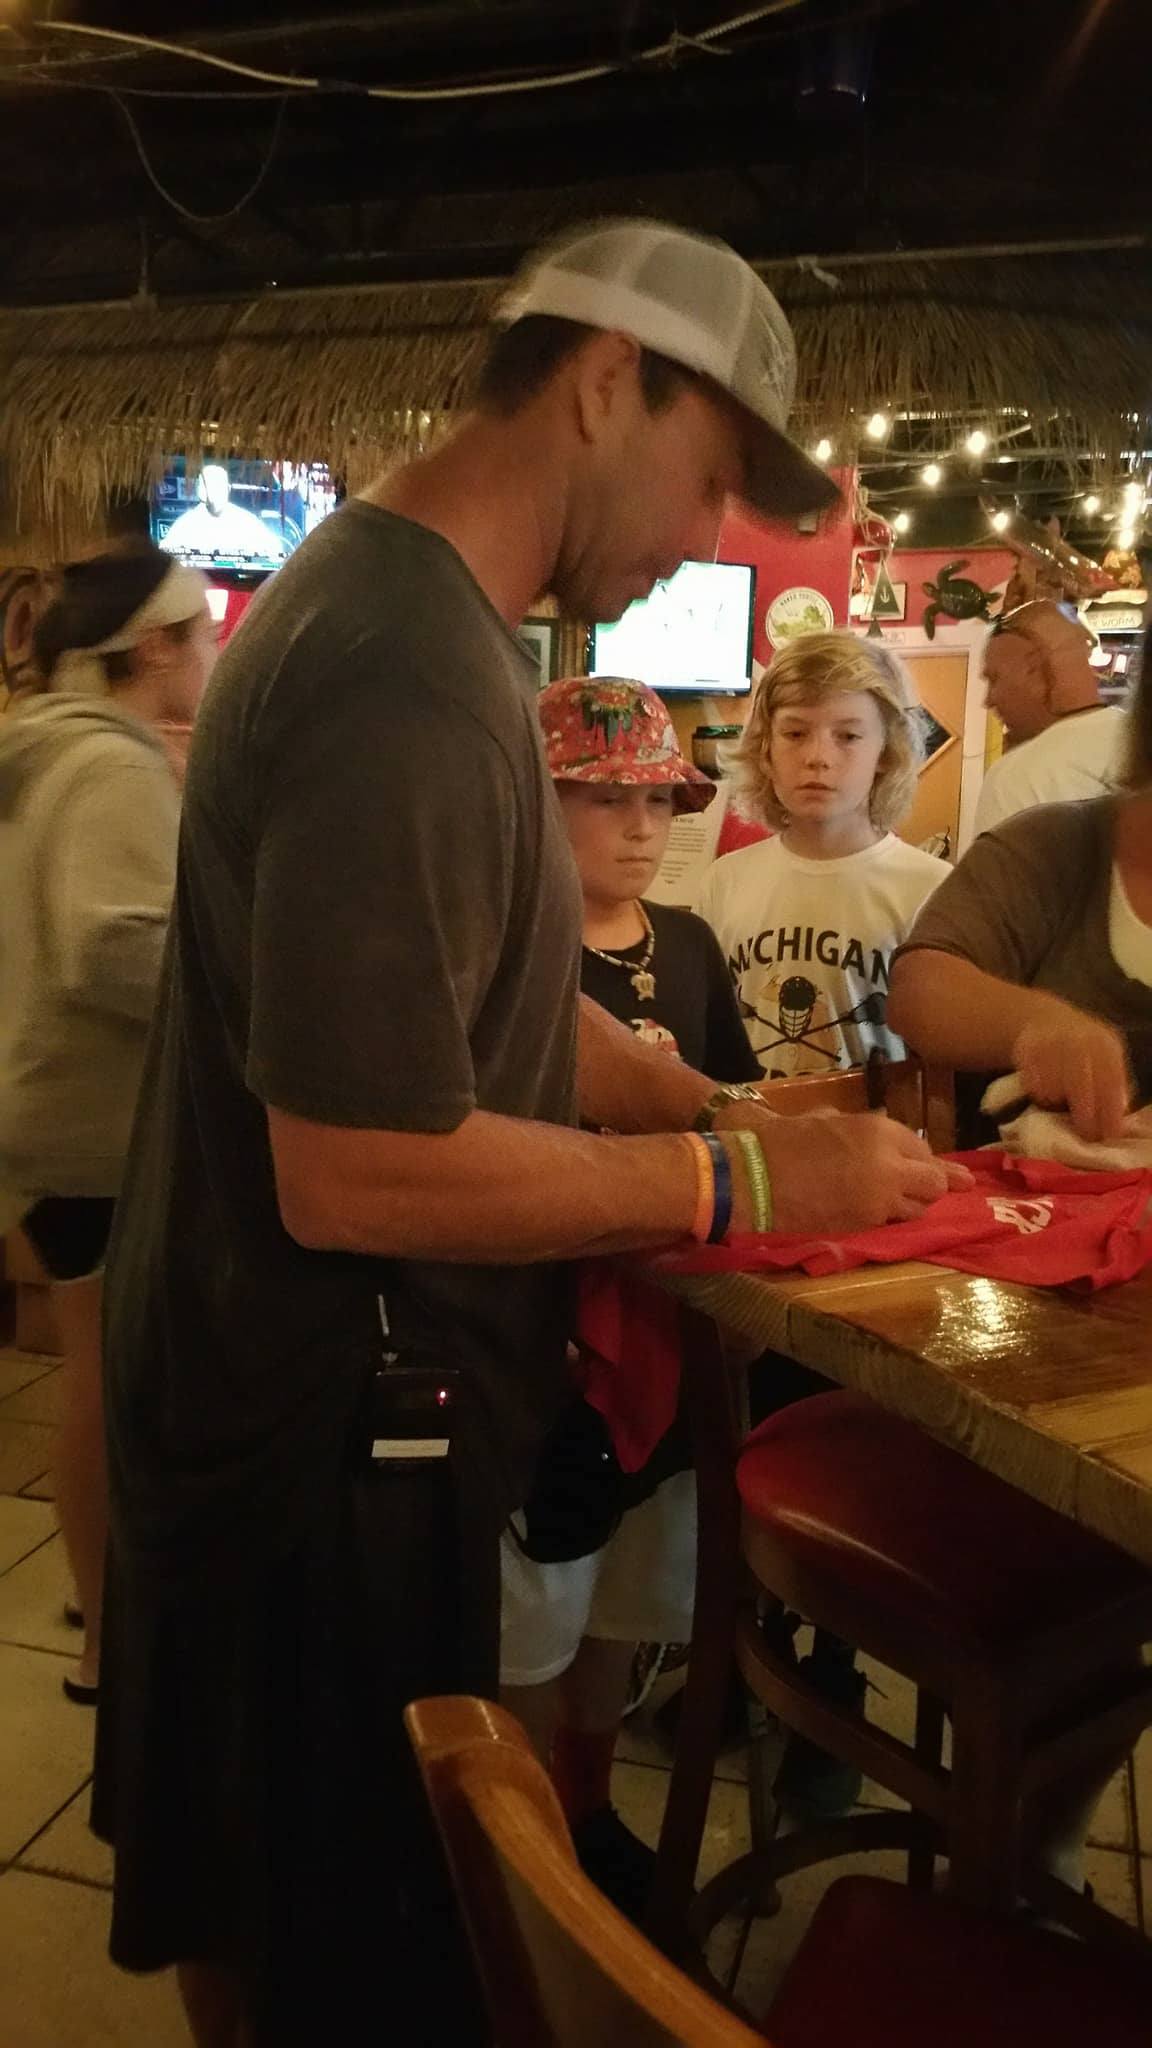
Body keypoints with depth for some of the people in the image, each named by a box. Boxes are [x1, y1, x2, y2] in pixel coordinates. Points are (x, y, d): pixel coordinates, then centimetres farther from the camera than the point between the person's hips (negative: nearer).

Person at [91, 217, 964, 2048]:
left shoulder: (402, 603, 8)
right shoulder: (406, 674, -27)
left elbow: (489, 1001, 13)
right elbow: (360, 1174, -28)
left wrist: (713, 1109, 2)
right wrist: (740, 1180, -18)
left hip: (323, 1395, 10)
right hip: (329, 1428, -9)